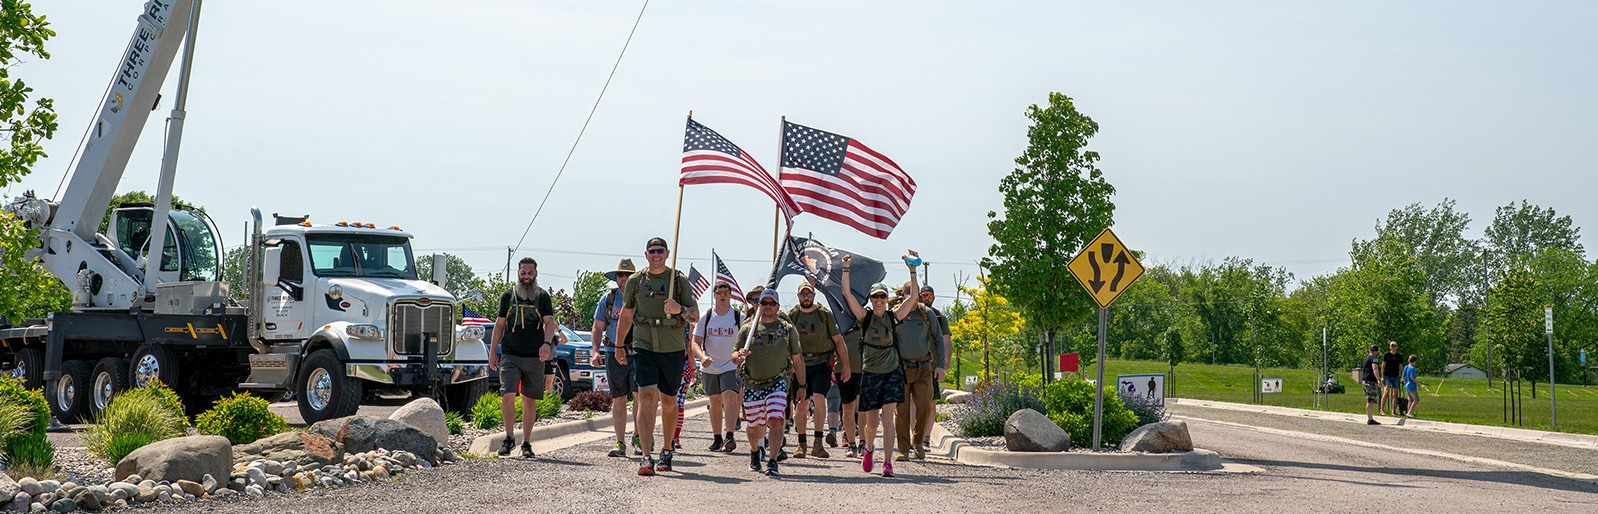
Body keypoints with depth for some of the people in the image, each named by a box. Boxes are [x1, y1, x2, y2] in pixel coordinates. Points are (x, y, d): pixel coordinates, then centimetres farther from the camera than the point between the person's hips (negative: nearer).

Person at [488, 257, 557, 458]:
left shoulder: (542, 296, 6)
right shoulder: (508, 295, 10)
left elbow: (549, 322, -4)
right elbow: (499, 324, 14)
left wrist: (547, 343, -22)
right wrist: (492, 351, 8)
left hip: (535, 358, 0)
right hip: (510, 356, 0)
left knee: (529, 400, 5)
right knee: (507, 394, -17)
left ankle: (526, 443, 14)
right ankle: (509, 436, -5)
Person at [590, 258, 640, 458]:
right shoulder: (608, 298, 9)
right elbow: (598, 327, 13)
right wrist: (595, 351, 0)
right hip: (614, 354, 2)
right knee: (618, 400, 4)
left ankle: (638, 438, 2)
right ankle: (620, 443, 9)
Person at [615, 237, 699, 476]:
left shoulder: (680, 280, 1)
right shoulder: (636, 281, 5)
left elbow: (695, 317, 1)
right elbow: (626, 315, 18)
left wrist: (680, 310, -21)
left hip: (673, 350, 0)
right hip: (643, 348, 0)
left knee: (668, 402, 13)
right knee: (647, 398, -15)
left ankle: (666, 451, 32)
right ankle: (647, 457, -20)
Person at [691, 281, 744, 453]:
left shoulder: (739, 317, -2)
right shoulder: (705, 317, 1)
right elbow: (695, 342, -3)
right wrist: (702, 357, -21)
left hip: (732, 366, -3)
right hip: (709, 367, 3)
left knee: (730, 397, -21)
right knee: (715, 401, 11)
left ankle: (729, 436, -28)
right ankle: (717, 438, 20)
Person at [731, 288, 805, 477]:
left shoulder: (788, 329, 4)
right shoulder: (747, 328, 5)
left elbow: (797, 360, 8)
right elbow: (734, 357, 4)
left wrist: (802, 385, 5)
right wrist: (739, 356, -21)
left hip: (777, 383, -1)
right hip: (751, 384, 1)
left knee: (775, 420, -19)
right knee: (755, 427, 10)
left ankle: (772, 463, -18)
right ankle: (755, 451, 42)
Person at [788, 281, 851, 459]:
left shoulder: (825, 314, 0)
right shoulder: (792, 316, 5)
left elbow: (838, 341, 5)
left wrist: (845, 366, 4)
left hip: (821, 365, -2)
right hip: (800, 365, 2)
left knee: (819, 398, -19)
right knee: (801, 404, 2)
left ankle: (818, 444, -17)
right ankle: (802, 444, 14)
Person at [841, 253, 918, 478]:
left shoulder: (893, 317, 3)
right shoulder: (865, 316, 0)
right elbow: (847, 293, -8)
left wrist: (913, 272, -5)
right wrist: (846, 269, -14)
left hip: (892, 374, 0)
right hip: (870, 374, 0)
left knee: (887, 419, -10)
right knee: (871, 421, 7)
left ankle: (887, 463, -12)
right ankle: (868, 449, 37)